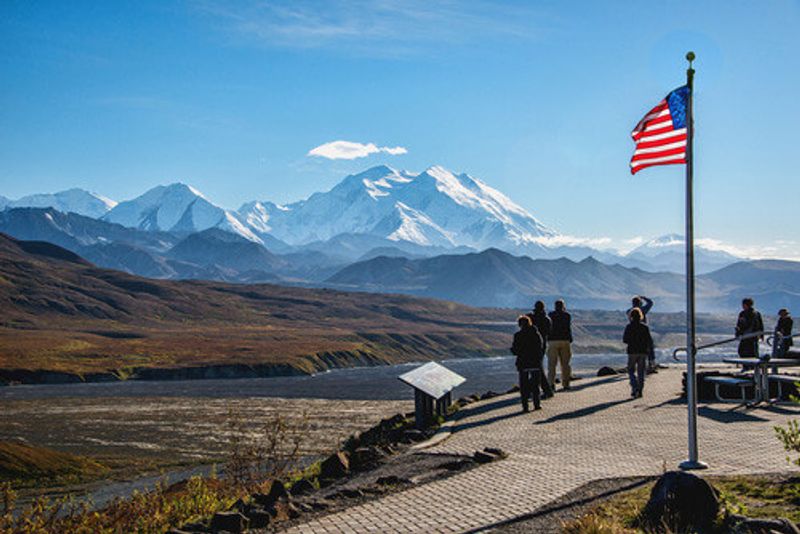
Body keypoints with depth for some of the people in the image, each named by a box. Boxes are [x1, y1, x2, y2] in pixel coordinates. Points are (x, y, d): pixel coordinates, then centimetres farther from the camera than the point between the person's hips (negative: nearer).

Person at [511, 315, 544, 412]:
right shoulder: (536, 334, -1)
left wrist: (512, 348, 12)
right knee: (535, 384, 15)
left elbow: (515, 351, -9)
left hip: (523, 364, -2)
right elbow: (540, 348, 4)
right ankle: (537, 404, 14)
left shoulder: (518, 335, -9)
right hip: (536, 363, 2)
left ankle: (525, 406, 0)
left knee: (524, 386, 5)